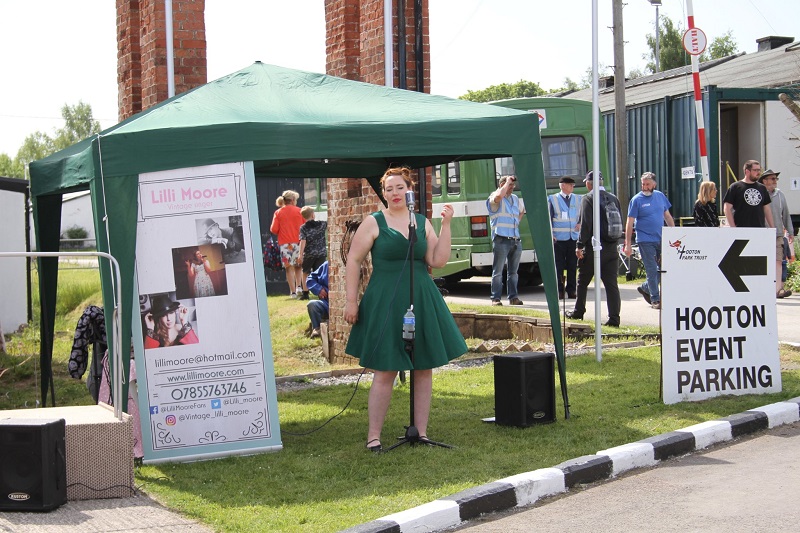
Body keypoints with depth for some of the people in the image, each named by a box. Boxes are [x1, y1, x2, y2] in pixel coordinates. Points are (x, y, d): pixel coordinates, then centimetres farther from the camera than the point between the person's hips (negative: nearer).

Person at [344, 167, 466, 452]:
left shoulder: (423, 223, 9)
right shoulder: (373, 222, -1)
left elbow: (437, 261, 2)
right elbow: (353, 260, -2)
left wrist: (446, 225, -4)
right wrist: (351, 300, -7)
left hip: (422, 301, 4)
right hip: (385, 303, -4)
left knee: (424, 368, 6)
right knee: (385, 371, -3)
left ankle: (421, 431, 16)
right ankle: (373, 435, 5)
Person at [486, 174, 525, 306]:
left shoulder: (515, 198, 19)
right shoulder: (494, 197, -2)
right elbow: (498, 196, -29)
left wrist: (523, 211, 12)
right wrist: (507, 181, -16)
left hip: (515, 240, 7)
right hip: (501, 239, -7)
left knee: (513, 271, 10)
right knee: (498, 271, -4)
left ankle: (513, 297, 16)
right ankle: (495, 298, -2)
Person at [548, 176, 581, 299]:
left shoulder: (578, 199, 14)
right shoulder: (552, 199, 5)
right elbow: (548, 218, 4)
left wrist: (580, 224, -1)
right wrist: (550, 234, -6)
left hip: (574, 237, 3)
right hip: (558, 238, -3)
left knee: (573, 266, 4)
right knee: (558, 266, -2)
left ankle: (571, 290, 12)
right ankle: (559, 291, 4)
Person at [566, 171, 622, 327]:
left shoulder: (588, 199, -9)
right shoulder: (614, 199, 8)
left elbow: (585, 224, -15)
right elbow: (619, 222, 11)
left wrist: (580, 246, -11)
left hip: (593, 248, -5)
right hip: (611, 248, 5)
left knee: (582, 282, 13)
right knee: (611, 283, 2)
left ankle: (578, 312, 25)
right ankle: (614, 318, -4)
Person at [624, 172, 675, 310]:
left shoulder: (660, 196, 8)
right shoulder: (636, 200, -5)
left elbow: (667, 216, 16)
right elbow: (630, 223, -6)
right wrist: (628, 244, -10)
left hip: (661, 239, 5)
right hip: (645, 240, -5)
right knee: (652, 270, -3)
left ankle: (645, 288, 27)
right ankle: (655, 299, 6)